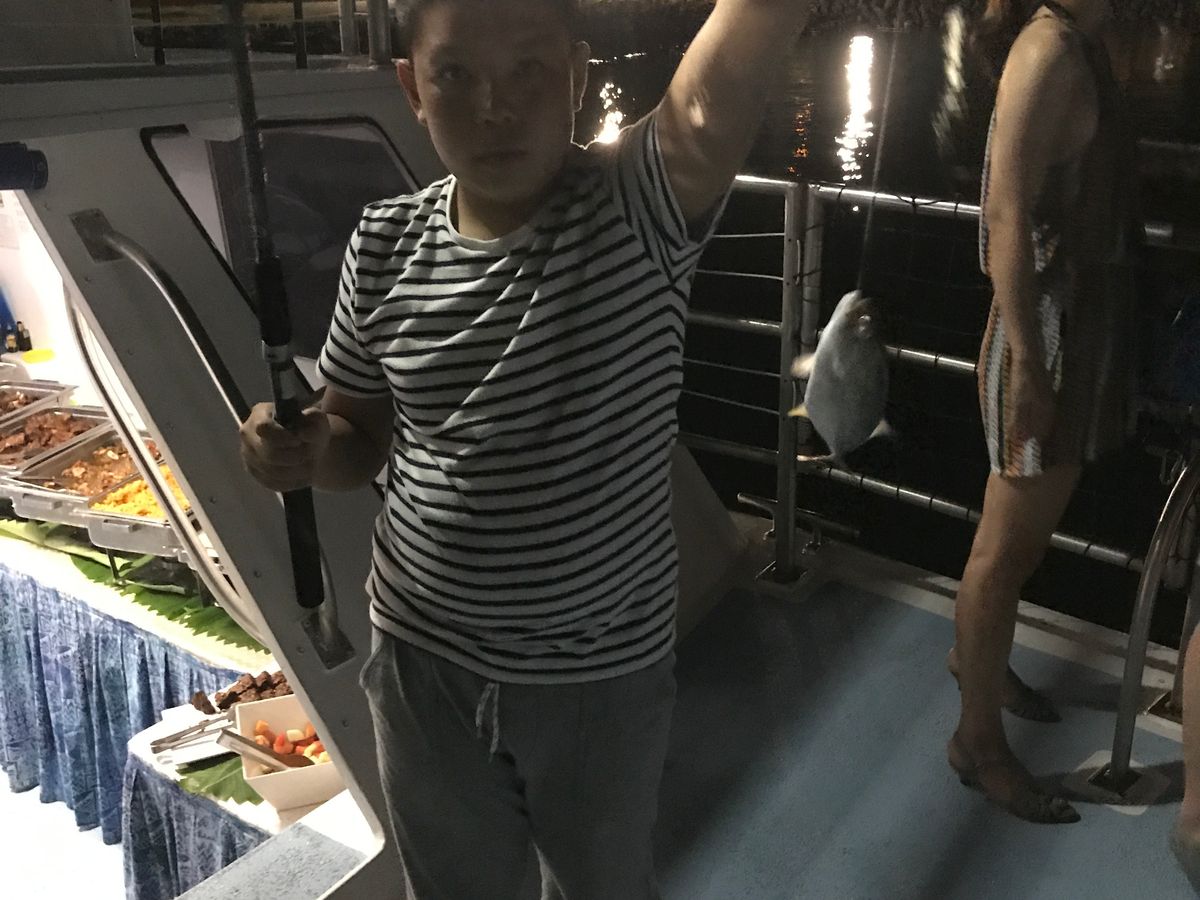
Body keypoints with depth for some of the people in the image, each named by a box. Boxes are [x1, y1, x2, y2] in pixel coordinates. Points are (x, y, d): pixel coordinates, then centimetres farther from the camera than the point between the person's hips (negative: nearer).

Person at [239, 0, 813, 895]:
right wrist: (302, 451, -18)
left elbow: (711, 101, -38)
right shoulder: (387, 245, -8)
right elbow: (358, 437, 3)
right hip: (424, 658, 3)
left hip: (604, 669, -2)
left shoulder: (639, 206, -18)